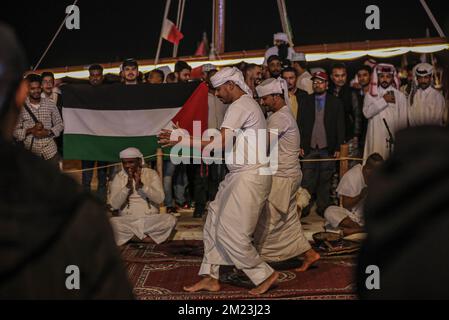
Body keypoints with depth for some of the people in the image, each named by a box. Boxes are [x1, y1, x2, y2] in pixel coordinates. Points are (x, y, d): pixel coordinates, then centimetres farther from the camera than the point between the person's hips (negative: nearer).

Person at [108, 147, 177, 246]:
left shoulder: (151, 174, 2)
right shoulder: (119, 177, 3)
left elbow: (160, 198, -11)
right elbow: (114, 205, -8)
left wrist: (141, 185, -21)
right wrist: (128, 186, -19)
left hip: (150, 220, 0)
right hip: (127, 221, 0)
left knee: (171, 220, -28)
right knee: (112, 222, -32)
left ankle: (133, 236, -16)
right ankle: (148, 237, -18)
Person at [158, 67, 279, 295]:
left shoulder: (240, 106, -14)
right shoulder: (245, 104, 18)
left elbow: (221, 143, -24)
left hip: (249, 177, -10)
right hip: (239, 175, 10)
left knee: (230, 232, -7)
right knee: (214, 224, 9)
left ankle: (264, 275, 6)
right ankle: (210, 277, 14)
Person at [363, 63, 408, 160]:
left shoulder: (400, 96, 4)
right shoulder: (370, 95, 8)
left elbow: (403, 121, 5)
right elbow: (367, 112, -10)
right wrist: (383, 100, -9)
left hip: (394, 137, -1)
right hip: (375, 138, 1)